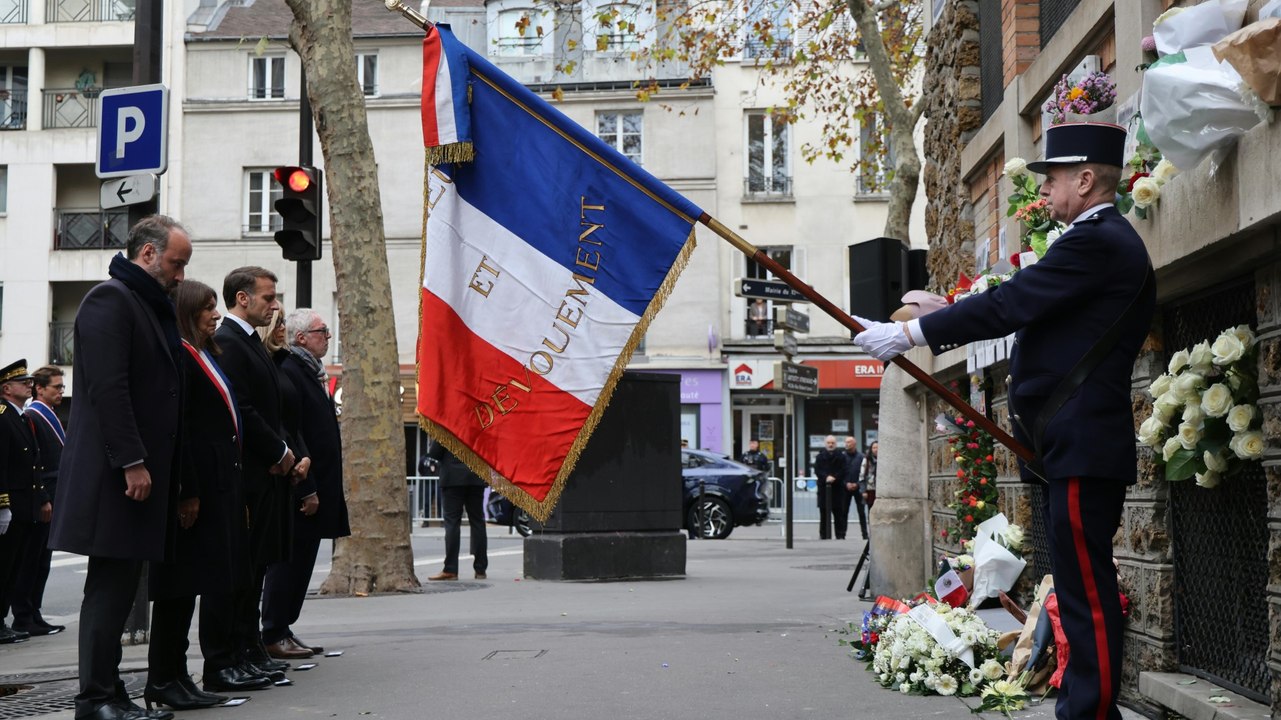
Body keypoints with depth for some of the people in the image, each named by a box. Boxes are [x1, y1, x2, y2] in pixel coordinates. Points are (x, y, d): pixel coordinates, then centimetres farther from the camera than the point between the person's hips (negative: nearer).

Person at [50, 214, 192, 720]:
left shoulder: (150, 306, 20)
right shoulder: (110, 299, -9)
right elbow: (108, 388, -18)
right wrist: (132, 462, -21)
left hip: (143, 470, 9)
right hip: (116, 472, -9)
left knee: (119, 587, 10)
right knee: (110, 588, -6)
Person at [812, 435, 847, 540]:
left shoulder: (840, 456, 6)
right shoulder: (820, 456, 8)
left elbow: (842, 471, -1)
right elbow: (817, 470, -1)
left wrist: (834, 478, -15)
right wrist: (826, 477, -16)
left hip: (837, 487, 0)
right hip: (823, 486, 1)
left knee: (838, 511, -1)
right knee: (824, 511, 2)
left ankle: (840, 535, 1)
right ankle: (823, 534, 7)